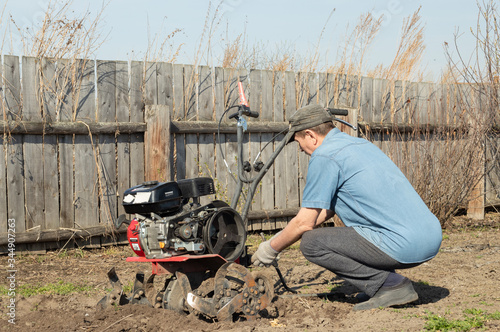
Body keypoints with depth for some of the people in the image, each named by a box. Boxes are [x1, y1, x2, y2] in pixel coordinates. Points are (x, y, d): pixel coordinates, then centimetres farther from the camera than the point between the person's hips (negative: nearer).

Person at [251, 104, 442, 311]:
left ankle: (390, 285, -4)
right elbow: (328, 208, 28)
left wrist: (271, 248, 13)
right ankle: (391, 284, 16)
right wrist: (281, 237, 30)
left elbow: (305, 223, -5)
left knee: (311, 243, -4)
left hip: (403, 246, -9)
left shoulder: (323, 156, -7)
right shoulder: (358, 143, 21)